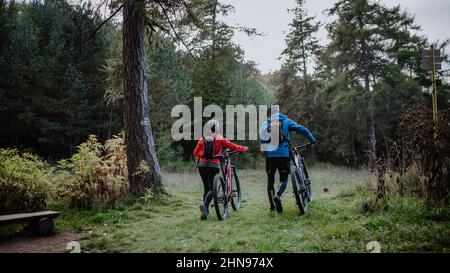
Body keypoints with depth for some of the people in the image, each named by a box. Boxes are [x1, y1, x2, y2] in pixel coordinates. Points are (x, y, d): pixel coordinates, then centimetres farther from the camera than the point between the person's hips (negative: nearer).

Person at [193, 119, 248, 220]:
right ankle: (204, 205, -27)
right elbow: (233, 147, -2)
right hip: (214, 166, -4)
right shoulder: (220, 139, -3)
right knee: (211, 189, -1)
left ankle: (205, 211, 14)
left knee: (206, 188, 16)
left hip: (202, 165, 4)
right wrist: (244, 148, 14)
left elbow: (195, 153, 13)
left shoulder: (202, 139, 6)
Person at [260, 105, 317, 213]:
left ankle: (272, 206, 14)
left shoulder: (265, 124, 9)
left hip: (270, 155, 1)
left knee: (270, 180, 13)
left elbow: (262, 141, 7)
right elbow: (302, 129, 3)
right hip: (283, 154, -1)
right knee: (283, 179, 9)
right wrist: (312, 140, 13)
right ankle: (277, 196, -19)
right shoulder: (286, 121, 6)